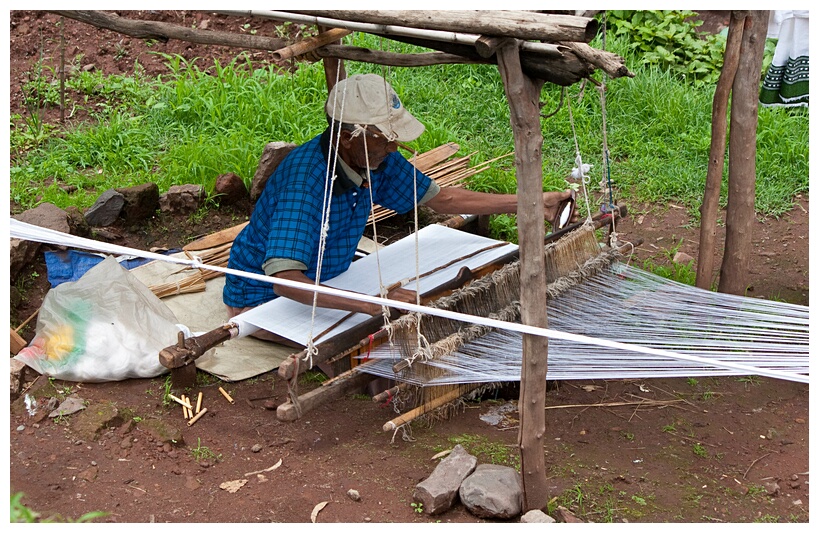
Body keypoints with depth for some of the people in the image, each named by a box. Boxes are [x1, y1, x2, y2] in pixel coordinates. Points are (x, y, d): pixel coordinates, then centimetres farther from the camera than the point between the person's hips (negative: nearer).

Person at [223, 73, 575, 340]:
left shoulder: (377, 159, -11)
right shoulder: (305, 180, -37)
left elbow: (439, 198, 3)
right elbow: (285, 280, -46)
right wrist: (373, 305, -55)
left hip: (329, 277, 8)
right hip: (262, 297, -8)